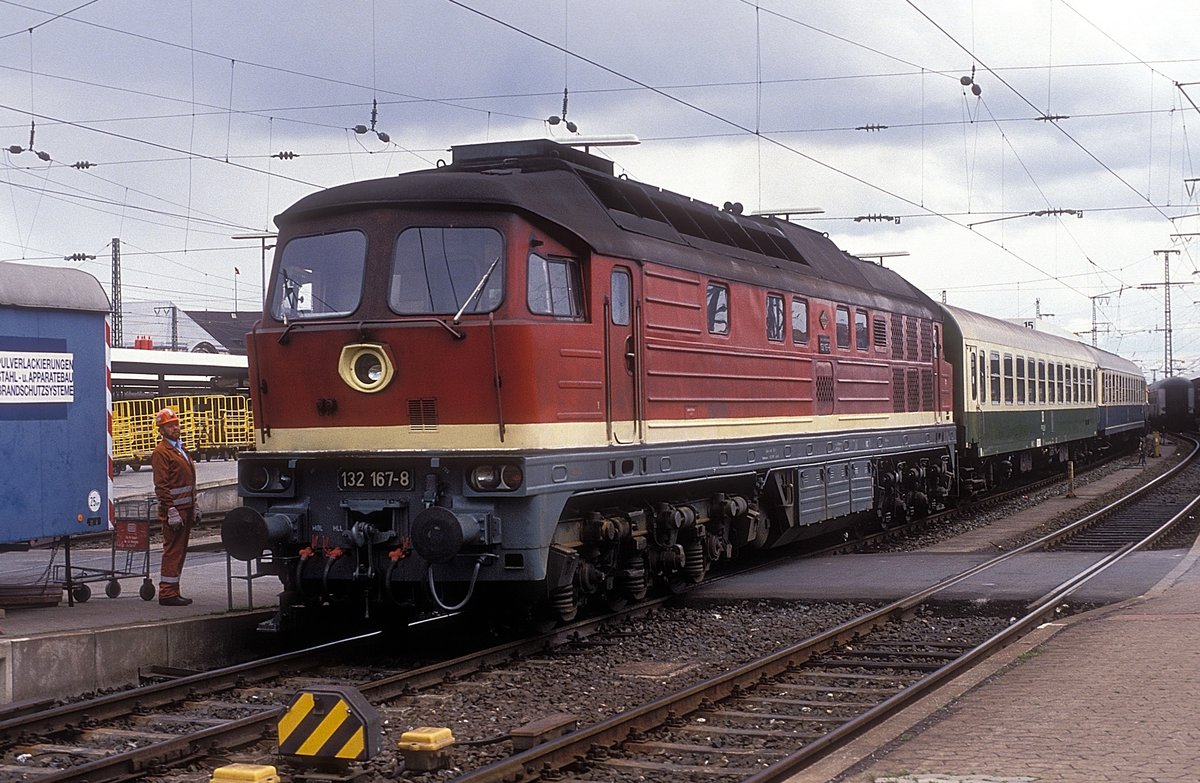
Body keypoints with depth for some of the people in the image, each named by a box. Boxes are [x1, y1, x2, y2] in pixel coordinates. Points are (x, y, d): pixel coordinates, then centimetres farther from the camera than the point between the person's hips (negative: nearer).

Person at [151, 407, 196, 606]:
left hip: (185, 509, 9)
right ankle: (167, 593, -7)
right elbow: (161, 485, -16)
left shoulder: (180, 449, 19)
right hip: (174, 509, -9)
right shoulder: (161, 452, -10)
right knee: (173, 551, -9)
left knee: (180, 551, 11)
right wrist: (171, 511, -21)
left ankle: (173, 591, 16)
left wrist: (193, 508, 20)